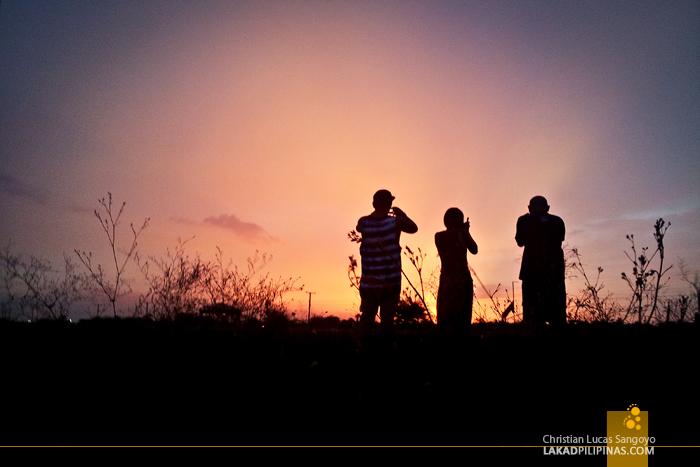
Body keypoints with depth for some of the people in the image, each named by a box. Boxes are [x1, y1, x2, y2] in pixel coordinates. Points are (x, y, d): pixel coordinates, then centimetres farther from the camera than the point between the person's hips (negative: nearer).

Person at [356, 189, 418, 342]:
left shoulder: (363, 222, -3)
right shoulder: (396, 222, -9)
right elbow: (414, 228, 10)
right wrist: (402, 214, 24)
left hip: (368, 282, 2)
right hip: (390, 281, -2)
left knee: (367, 316, 11)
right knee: (387, 317, 3)